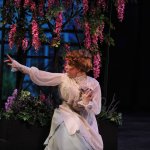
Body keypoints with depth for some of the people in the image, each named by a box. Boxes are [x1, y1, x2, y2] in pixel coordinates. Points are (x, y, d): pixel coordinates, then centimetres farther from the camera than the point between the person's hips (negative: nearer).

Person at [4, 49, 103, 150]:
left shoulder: (94, 84, -9)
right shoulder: (63, 78, -5)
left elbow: (96, 110, -8)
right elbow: (41, 75, -10)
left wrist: (87, 102, -29)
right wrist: (18, 66, -15)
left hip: (86, 121, 0)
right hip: (67, 116, 0)